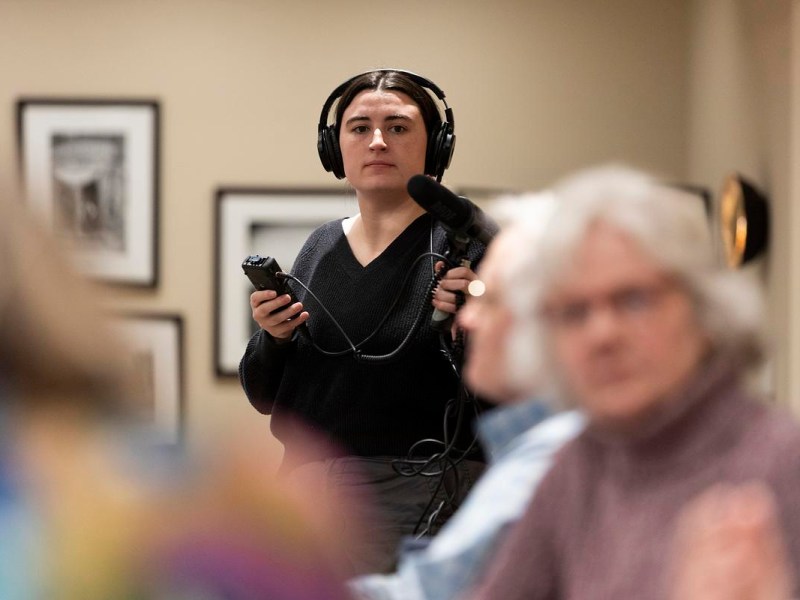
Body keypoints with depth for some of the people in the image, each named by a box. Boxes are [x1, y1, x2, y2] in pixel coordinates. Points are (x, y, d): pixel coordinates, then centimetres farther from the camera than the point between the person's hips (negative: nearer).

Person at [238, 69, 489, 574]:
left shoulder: (466, 246, -4)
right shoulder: (322, 248, 12)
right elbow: (265, 396, 15)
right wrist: (272, 339, -4)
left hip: (418, 495, -5)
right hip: (310, 485, 5)